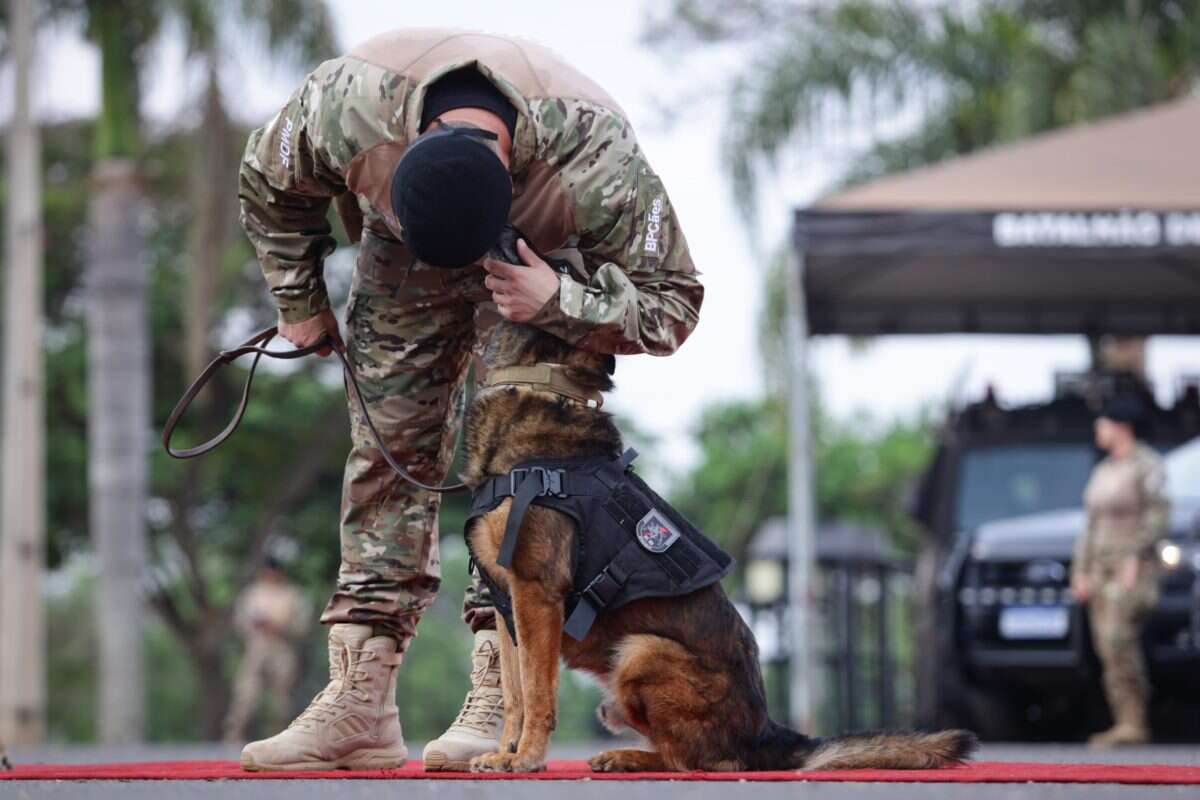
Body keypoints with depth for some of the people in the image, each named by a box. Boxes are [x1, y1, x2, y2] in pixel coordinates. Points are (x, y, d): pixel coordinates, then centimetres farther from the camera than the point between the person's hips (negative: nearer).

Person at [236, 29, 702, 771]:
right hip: (402, 255, 3)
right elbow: (269, 185, -11)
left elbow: (671, 301, -28)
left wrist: (557, 300, -44)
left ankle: (500, 703, -18)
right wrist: (301, 303, 0)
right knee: (386, 449, -5)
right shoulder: (349, 106, -37)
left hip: (540, 260, -2)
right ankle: (359, 703, -5)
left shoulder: (595, 161, -42)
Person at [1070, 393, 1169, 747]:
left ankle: (1132, 723, -19)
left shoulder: (1146, 465, -6)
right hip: (1101, 568, 8)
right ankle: (1129, 725, 4)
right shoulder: (1103, 472, 17)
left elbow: (1157, 517, -13)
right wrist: (1080, 571, 13)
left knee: (1117, 638, -21)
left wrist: (1135, 559, -21)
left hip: (1133, 567, -8)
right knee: (1109, 648, 2)